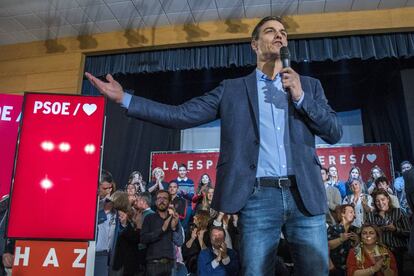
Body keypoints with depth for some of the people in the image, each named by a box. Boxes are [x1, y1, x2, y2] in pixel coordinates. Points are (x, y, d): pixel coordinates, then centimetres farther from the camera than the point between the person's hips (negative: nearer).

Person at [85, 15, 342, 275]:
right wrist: (124, 98, -1)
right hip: (259, 198, -2)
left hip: (304, 196, 2)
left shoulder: (308, 85, 17)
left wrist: (300, 96, -6)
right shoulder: (233, 89, 10)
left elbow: (335, 132, 8)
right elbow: (181, 115, 4)